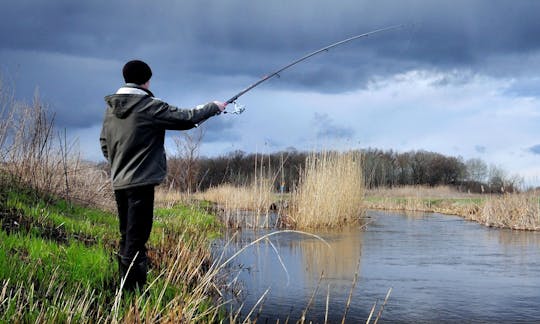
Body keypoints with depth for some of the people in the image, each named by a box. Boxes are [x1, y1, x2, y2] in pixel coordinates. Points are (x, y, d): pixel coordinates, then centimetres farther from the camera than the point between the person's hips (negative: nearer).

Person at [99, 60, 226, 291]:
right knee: (136, 239, -6)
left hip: (118, 183, 8)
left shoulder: (111, 108, 9)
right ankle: (133, 290, -5)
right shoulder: (149, 107, -12)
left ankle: (125, 286, 20)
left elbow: (104, 143, 17)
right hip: (141, 182, -7)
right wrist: (214, 107, 4)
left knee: (126, 237, 15)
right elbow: (185, 119, -10)